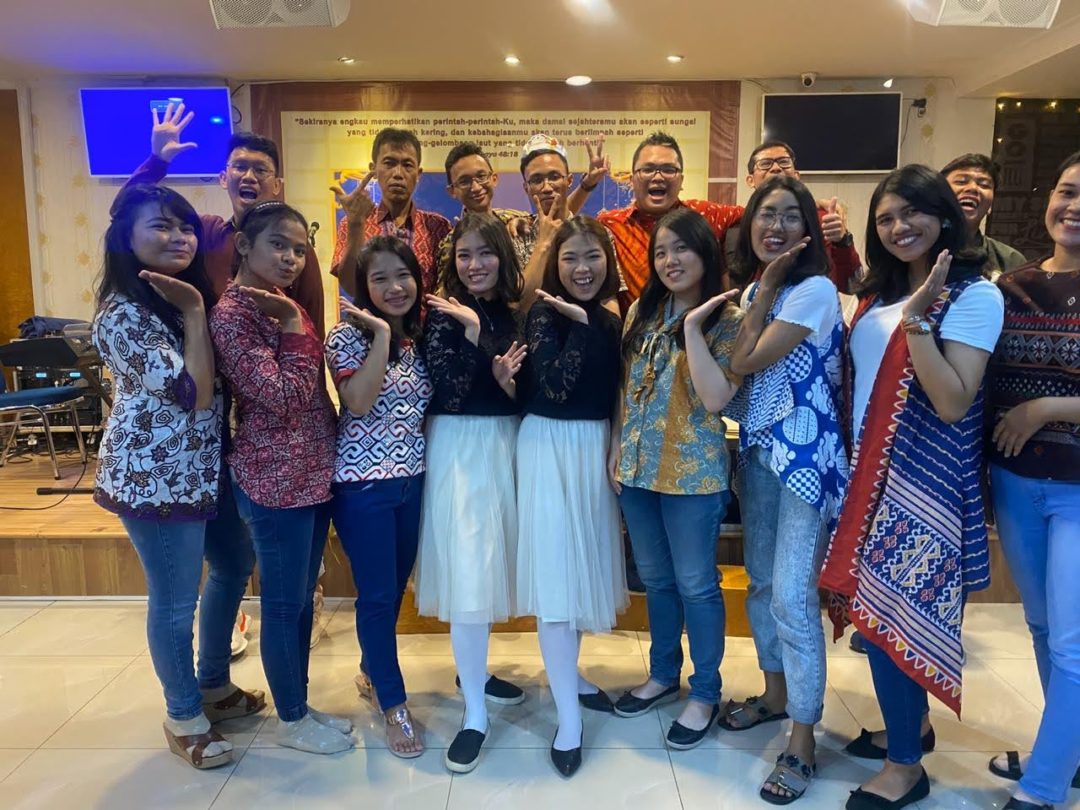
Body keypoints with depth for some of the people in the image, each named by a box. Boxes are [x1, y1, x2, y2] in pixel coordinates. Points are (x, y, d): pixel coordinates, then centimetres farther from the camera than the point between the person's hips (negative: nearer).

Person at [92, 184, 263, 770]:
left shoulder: (183, 294, 8)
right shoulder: (124, 314, -20)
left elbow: (216, 382, 10)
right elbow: (193, 394, -26)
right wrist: (194, 313, -23)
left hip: (204, 467, 9)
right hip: (156, 476, -9)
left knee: (234, 566, 21)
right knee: (175, 599, 6)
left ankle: (215, 686, 41)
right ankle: (185, 717, 28)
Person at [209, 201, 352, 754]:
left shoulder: (281, 307, 12)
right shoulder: (231, 313, -14)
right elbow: (284, 399, -21)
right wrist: (295, 324, -18)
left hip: (314, 472, 9)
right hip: (276, 480, -9)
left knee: (302, 598, 18)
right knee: (283, 603, 6)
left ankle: (300, 704, 34)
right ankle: (291, 720, 25)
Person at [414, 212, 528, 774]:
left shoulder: (515, 315, 7)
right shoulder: (442, 313, -5)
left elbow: (530, 395, 6)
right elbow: (445, 391, -17)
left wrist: (508, 381, -14)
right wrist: (472, 329, -21)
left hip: (506, 444, 5)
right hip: (459, 448, -5)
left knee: (491, 567, 14)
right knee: (468, 574, -6)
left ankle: (474, 670, 35)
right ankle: (475, 715, 4)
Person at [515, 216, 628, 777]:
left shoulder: (611, 319, 7)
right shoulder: (544, 313, -9)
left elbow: (614, 393, 13)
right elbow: (554, 385, -23)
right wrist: (578, 321, -22)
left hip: (597, 447, 6)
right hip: (550, 448, -6)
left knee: (584, 564, 15)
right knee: (555, 571, -4)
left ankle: (568, 676, 35)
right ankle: (568, 719, 3)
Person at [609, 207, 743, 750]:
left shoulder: (727, 320, -9)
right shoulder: (641, 313, 6)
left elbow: (716, 399, -21)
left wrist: (693, 325, -22)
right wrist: (615, 449, 7)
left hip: (694, 472, -5)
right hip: (637, 466, 5)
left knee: (695, 583, 6)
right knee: (655, 579, 18)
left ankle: (705, 693, 25)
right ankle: (663, 674, 37)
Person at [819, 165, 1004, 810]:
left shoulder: (975, 295, -11)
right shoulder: (879, 293, 11)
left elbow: (953, 405, -22)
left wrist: (917, 317, -24)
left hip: (924, 482, -7)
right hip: (871, 472, 7)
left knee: (893, 613, -2)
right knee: (879, 607, 14)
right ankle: (911, 724, 36)